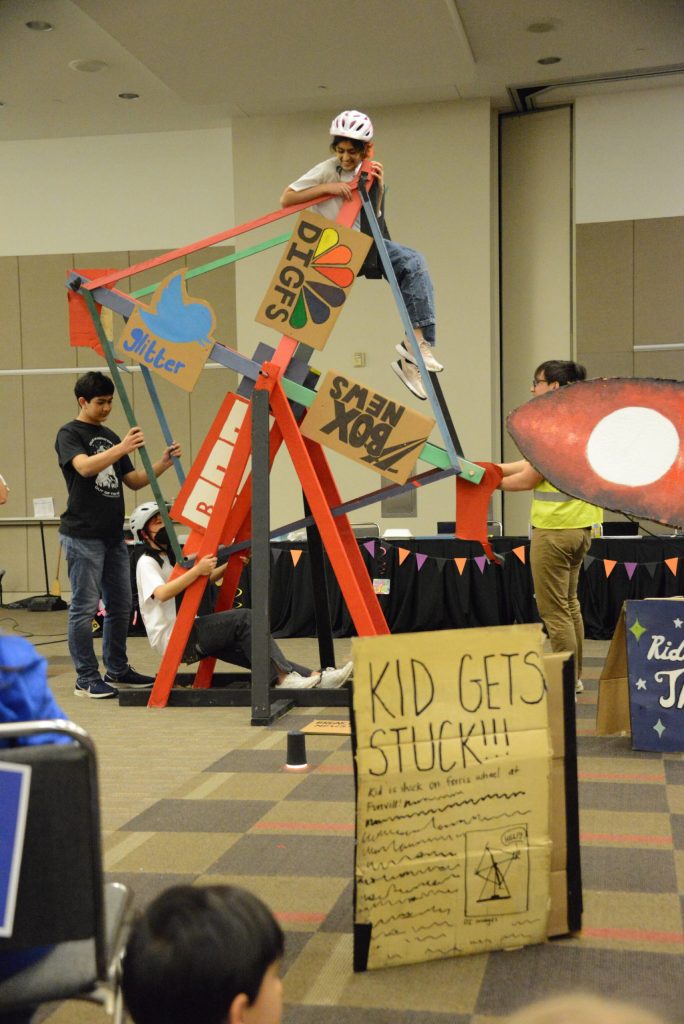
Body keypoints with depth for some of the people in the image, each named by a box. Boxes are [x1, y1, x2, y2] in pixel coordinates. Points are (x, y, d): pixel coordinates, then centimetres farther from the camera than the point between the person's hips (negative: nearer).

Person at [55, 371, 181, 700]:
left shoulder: (109, 436, 17)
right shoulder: (69, 434, -4)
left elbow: (133, 481, 17)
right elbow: (84, 466, -24)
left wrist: (163, 463, 2)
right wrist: (123, 448, -34)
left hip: (113, 535, 8)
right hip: (83, 535, -8)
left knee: (121, 605, 11)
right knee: (84, 608, -4)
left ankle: (117, 670, 23)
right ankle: (86, 679, 3)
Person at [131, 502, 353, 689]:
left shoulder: (172, 556, 23)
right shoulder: (146, 563, -6)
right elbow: (162, 593, -25)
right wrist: (197, 570, -33)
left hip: (190, 633, 8)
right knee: (244, 618, -23)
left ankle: (313, 677, -21)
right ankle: (282, 678, -26)